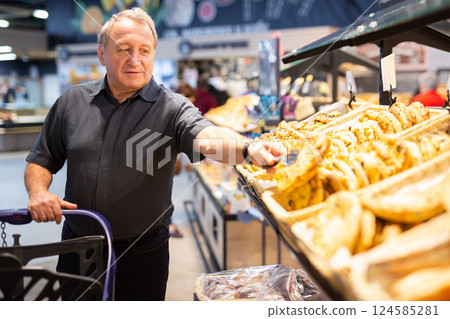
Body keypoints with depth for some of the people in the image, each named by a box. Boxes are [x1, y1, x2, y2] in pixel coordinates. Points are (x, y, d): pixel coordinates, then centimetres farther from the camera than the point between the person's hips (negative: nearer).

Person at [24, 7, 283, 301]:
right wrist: (39, 191, -10)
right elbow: (41, 161, 11)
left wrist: (248, 147, -51)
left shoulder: (171, 108, -9)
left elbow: (206, 136, -30)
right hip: (77, 247, 3)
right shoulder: (71, 103, 2)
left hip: (142, 254, -2)